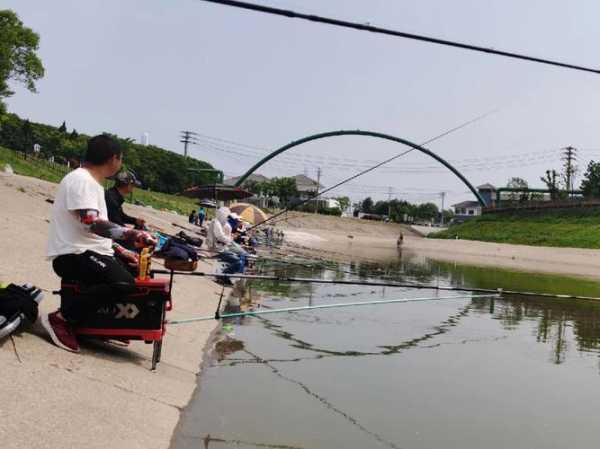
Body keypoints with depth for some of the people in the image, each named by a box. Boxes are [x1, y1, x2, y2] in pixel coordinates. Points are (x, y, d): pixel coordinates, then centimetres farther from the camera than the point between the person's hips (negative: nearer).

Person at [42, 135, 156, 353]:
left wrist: (120, 250, 12)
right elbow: (91, 223, -28)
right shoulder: (81, 180, -14)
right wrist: (130, 234, -32)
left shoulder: (92, 182, 19)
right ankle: (60, 318, -16)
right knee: (124, 282, -29)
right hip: (73, 255, -10)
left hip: (90, 252, 10)